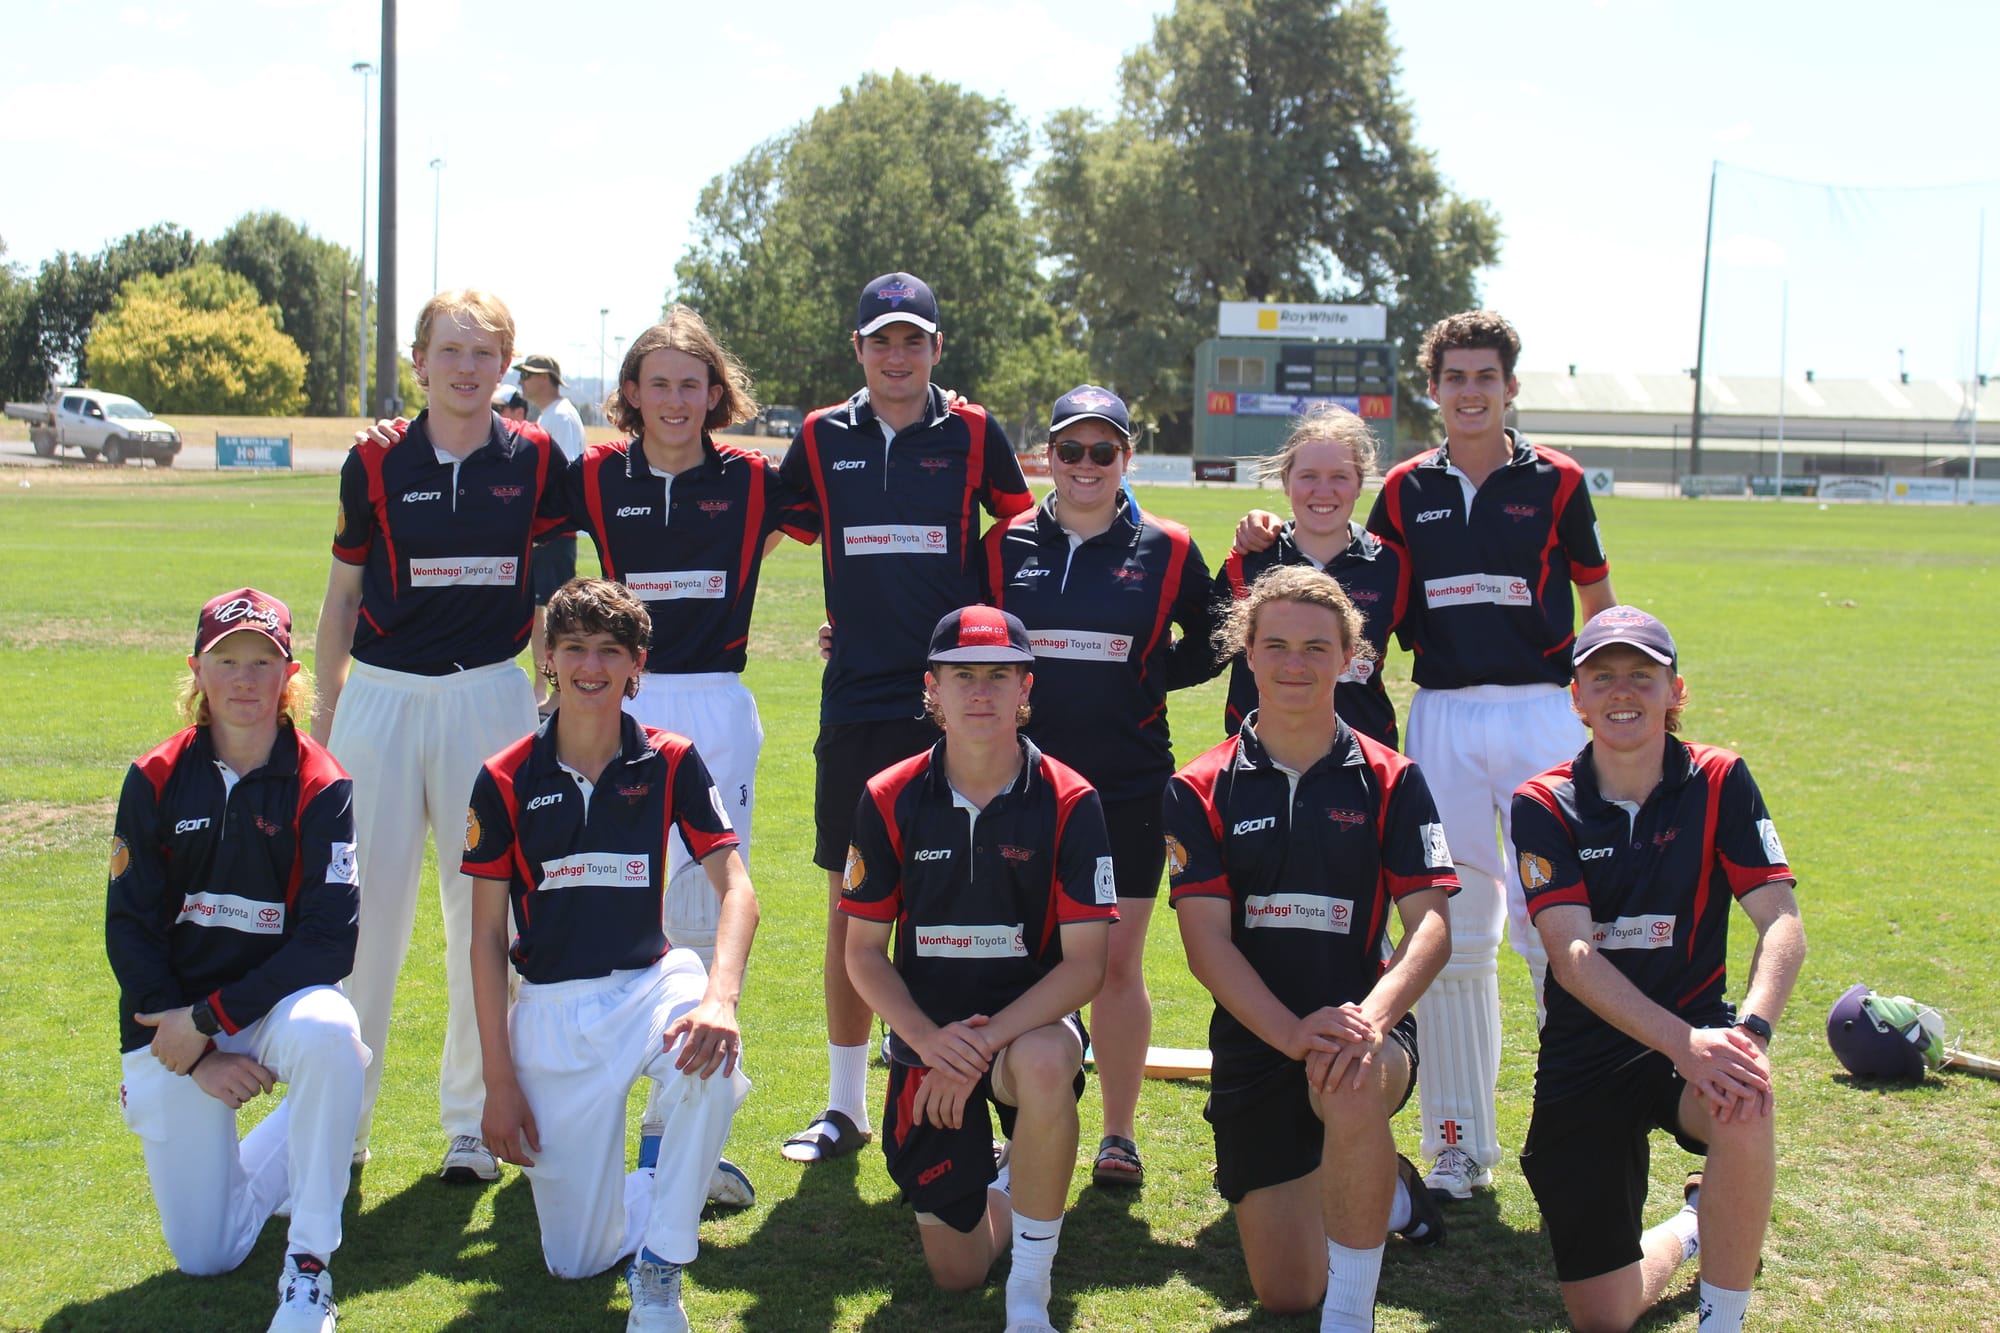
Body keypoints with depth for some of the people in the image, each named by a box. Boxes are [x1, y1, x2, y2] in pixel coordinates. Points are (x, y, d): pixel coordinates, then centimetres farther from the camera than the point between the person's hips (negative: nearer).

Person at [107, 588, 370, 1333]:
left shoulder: (320, 785, -9)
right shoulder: (155, 780, -3)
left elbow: (329, 939, -14)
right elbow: (127, 930, -4)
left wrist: (211, 1019, -20)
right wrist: (197, 1057, -11)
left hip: (279, 998, -1)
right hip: (173, 1016, 2)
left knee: (327, 1032, -40)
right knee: (205, 1258, -3)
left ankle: (309, 1266, -22)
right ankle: (282, 1145, 31)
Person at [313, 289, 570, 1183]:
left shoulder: (534, 460, 2)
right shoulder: (377, 461, 3)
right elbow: (344, 591, 9)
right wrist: (323, 708, 8)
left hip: (490, 698, 0)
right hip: (381, 697, 0)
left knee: (486, 910, 4)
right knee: (365, 907, 2)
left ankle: (472, 1120, 18)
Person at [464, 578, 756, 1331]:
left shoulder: (670, 764, -2)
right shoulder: (506, 781, -3)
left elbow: (735, 889, -10)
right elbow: (486, 937, 0)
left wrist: (720, 996, -30)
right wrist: (499, 1081, -5)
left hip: (650, 983, 0)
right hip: (552, 1009, 0)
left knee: (713, 1062, -37)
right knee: (578, 1260, -4)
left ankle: (660, 1269, -16)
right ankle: (668, 1180, 31)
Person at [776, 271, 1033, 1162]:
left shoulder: (972, 434, 2)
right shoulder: (823, 439, 7)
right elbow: (790, 524, 21)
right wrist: (860, 614, 12)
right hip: (854, 703, 2)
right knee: (850, 905, 7)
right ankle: (844, 1106, 19)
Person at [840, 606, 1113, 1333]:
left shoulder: (1068, 802, -11)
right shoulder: (891, 801, -6)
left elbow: (1085, 962, -14)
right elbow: (863, 952, -2)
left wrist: (989, 1040, -26)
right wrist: (929, 1041, -19)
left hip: (1030, 1024, -2)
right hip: (929, 1040, 2)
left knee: (1043, 1066, -40)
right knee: (956, 1273, 1)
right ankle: (1004, 1190, 38)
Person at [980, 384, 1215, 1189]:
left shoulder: (1167, 551, 3)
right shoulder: (1006, 545, 5)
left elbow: (1206, 649, 13)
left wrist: (1147, 678, 0)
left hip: (1128, 787, -1)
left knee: (1118, 963, 3)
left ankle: (1119, 1135, 16)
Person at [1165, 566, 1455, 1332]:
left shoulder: (1390, 781, 1)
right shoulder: (1200, 792, 1)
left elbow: (1431, 924, -8)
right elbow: (1206, 941, -8)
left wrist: (1370, 1018, -27)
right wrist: (1293, 1032, -24)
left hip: (1362, 1029, -2)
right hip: (1254, 1045, 2)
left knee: (1353, 1092, -40)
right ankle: (1382, 1194, 36)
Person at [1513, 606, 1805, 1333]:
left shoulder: (1718, 783, -4)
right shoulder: (1544, 806, -7)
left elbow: (1782, 925, -11)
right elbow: (1573, 958, -17)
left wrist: (1751, 1029, -31)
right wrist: (1684, 1042, -32)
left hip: (1697, 1029, 0)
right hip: (1583, 1057, 0)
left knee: (1744, 1104, -38)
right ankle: (1689, 1230, 36)